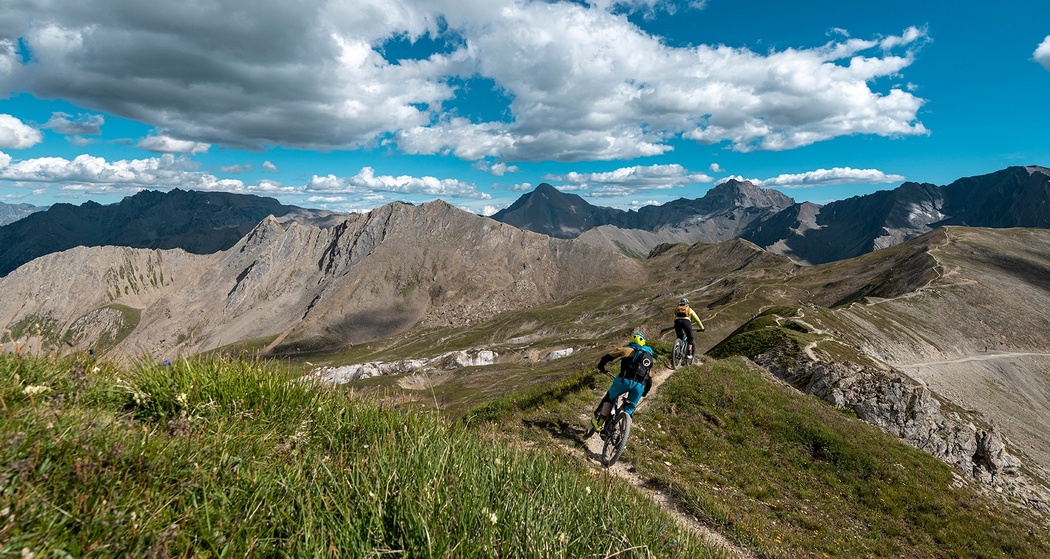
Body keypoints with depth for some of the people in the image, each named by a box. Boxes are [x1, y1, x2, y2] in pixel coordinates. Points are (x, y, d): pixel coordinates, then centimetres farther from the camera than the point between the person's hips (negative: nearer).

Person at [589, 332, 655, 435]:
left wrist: (601, 365, 37)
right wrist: (644, 392, 40)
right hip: (640, 386, 3)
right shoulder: (649, 356, 31)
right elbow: (649, 379, 30)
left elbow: (608, 357, 20)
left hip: (625, 380, -3)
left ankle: (598, 423, 15)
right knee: (629, 410, 18)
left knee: (609, 398, 20)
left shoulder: (626, 349, 18)